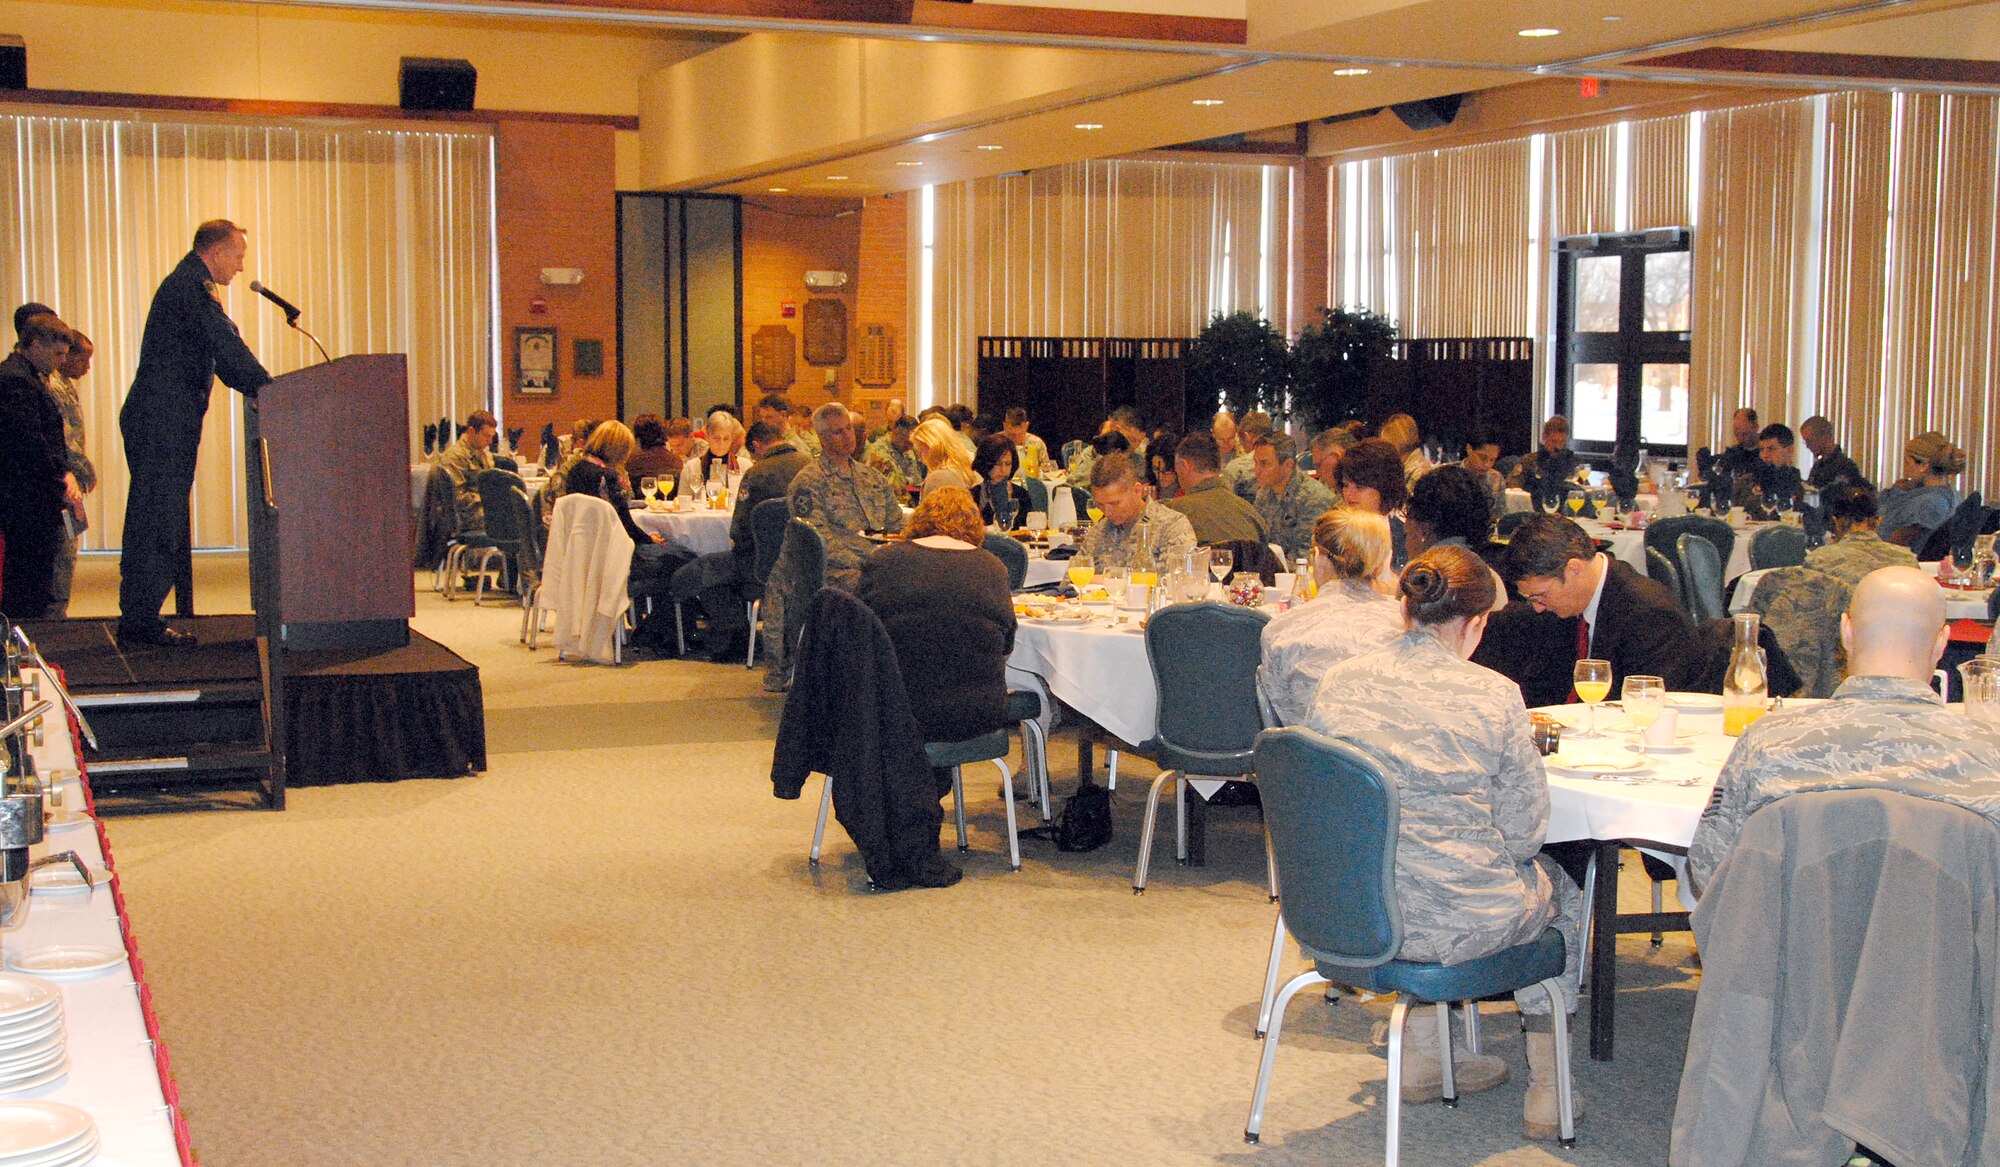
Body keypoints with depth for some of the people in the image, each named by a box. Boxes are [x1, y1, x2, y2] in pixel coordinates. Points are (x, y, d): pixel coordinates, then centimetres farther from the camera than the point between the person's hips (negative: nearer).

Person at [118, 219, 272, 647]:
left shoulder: (190, 284, 21)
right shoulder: (190, 285, -13)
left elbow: (220, 352, 22)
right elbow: (227, 345, -19)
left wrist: (262, 390, 11)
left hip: (165, 423, 11)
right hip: (163, 423, -11)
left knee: (158, 524, 12)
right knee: (158, 524, -8)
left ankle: (138, 618, 16)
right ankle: (140, 621, -4)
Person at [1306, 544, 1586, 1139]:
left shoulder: (1338, 682, -3)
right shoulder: (1494, 695, -14)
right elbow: (1524, 832, -9)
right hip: (1455, 922, -4)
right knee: (1561, 887, 29)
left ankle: (1420, 1058, 39)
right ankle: (1544, 1093, 35)